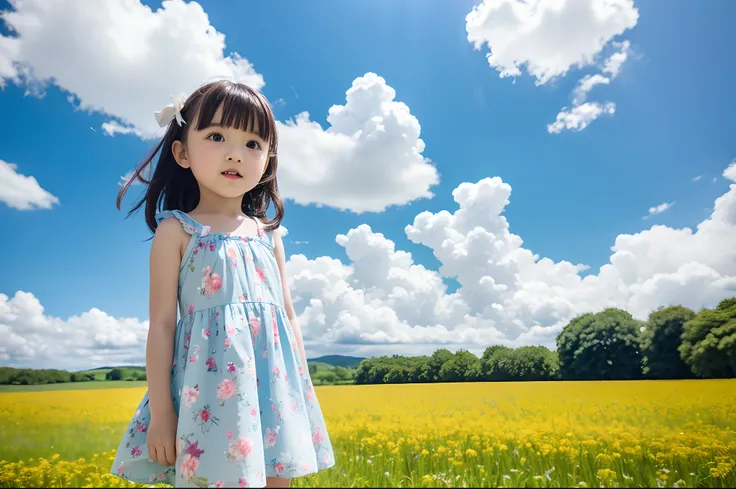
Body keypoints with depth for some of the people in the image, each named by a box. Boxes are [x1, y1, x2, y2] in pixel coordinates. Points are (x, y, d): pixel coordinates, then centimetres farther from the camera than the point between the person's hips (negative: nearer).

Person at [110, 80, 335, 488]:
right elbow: (162, 322, -4)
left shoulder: (269, 235, 10)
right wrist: (160, 411, -7)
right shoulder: (176, 229, -2)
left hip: (274, 381, 5)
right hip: (210, 383, -4)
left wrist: (303, 391, 12)